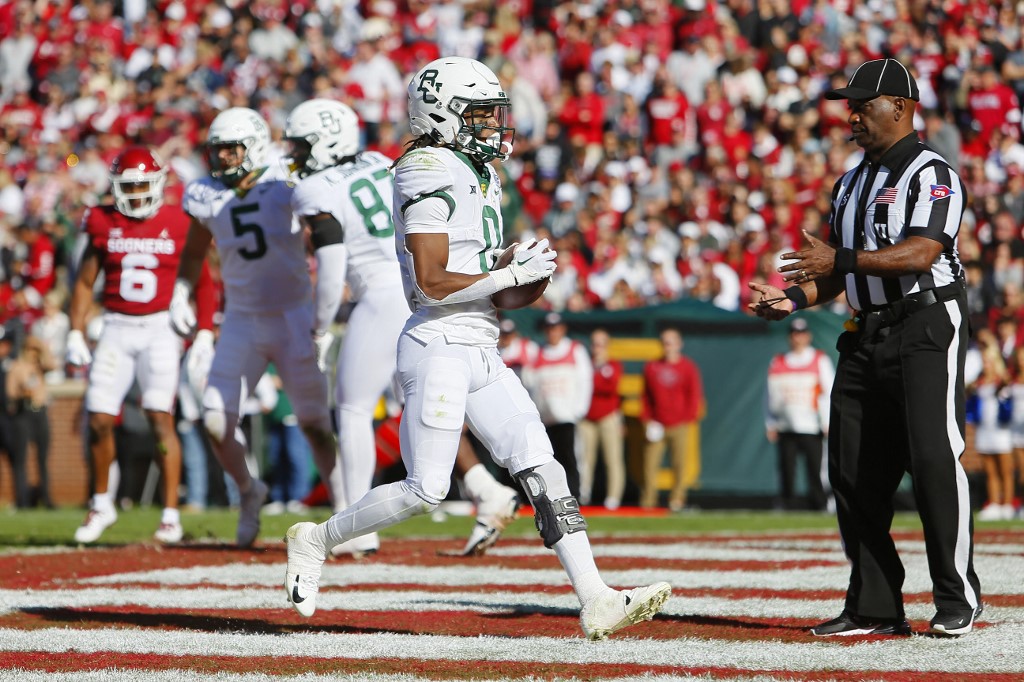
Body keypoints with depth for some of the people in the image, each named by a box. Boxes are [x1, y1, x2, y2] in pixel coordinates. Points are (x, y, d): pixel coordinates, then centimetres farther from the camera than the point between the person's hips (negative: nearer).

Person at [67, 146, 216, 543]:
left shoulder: (178, 225, 0)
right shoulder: (103, 224, 5)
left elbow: (202, 283, 6)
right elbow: (85, 283, 12)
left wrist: (205, 335, 0)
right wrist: (75, 335, 6)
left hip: (160, 329, -3)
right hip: (117, 328, 3)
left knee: (160, 418, -12)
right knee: (99, 419, 0)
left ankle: (171, 514, -8)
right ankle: (102, 503, 22)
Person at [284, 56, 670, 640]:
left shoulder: (481, 174, 16)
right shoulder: (430, 175, -13)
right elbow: (433, 282, -20)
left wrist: (524, 268, 4)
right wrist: (513, 274, -16)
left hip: (482, 351, 9)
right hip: (440, 349, -9)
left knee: (541, 469, -1)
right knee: (425, 491, -6)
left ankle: (597, 601, -6)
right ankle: (316, 540, 15)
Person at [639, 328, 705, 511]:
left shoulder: (688, 367, 2)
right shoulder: (651, 367, 10)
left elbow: (695, 395, 3)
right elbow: (645, 396, 14)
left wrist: (689, 419, -6)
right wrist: (646, 419, 4)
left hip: (680, 426, -2)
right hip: (656, 425, 2)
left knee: (680, 463, -4)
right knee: (650, 461, -4)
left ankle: (677, 499, 0)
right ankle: (648, 500, -1)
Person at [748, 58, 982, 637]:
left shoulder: (933, 174, -7)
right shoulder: (851, 184, 21)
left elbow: (921, 254, -21)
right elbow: (839, 272, 22)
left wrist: (843, 260, -28)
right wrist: (794, 298, 4)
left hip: (928, 325, -9)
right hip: (868, 334, 9)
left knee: (934, 455, -16)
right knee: (853, 469, 4)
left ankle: (958, 597, -9)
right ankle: (874, 606, 10)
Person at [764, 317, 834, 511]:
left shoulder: (820, 360, 6)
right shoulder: (777, 363, 13)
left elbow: (829, 393, 2)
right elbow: (771, 396, 16)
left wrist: (828, 423, -7)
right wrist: (770, 424, 8)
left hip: (811, 428, -3)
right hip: (785, 428, 3)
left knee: (815, 472, -8)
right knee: (786, 472, 0)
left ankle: (820, 509, -7)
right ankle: (786, 509, 3)